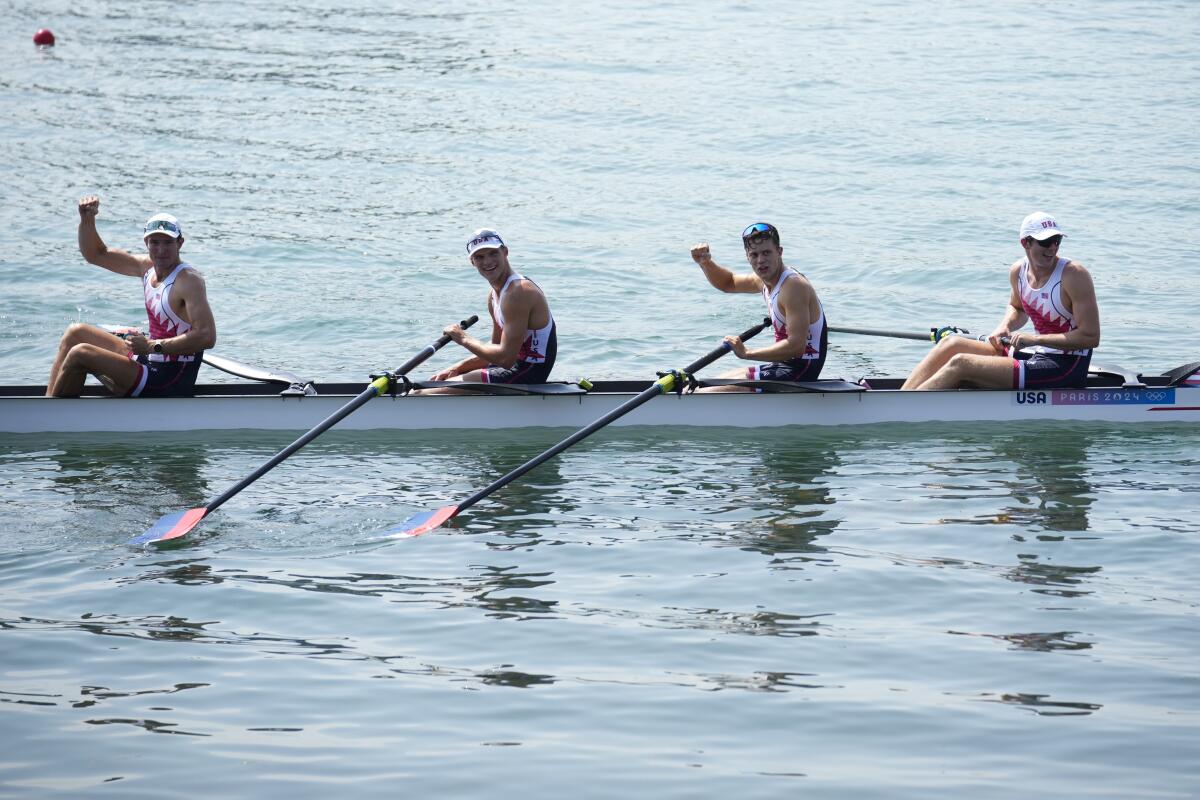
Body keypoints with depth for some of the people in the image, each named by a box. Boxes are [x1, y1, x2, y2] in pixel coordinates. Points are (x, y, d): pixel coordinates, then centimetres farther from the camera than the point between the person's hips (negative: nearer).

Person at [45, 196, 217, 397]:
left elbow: (207, 336, -29)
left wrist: (152, 346, -26)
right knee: (75, 333, 14)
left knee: (80, 353, -15)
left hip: (167, 385, -9)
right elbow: (96, 254, 19)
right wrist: (87, 220, 0)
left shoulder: (188, 280, -18)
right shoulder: (148, 267, 7)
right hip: (147, 362, 10)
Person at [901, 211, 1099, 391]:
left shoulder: (1073, 275, -17)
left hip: (1064, 369, -8)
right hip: (1034, 354, 8)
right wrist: (1004, 327, 2)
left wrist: (1035, 339, -21)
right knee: (951, 344, -2)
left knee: (961, 364, -17)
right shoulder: (1018, 271, 4)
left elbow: (1090, 337, -18)